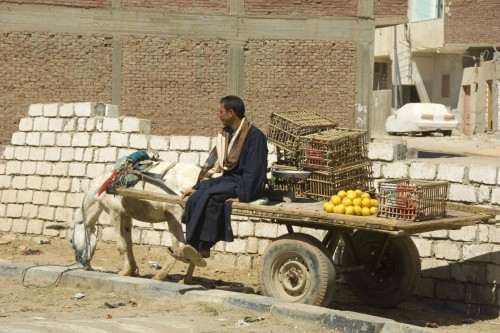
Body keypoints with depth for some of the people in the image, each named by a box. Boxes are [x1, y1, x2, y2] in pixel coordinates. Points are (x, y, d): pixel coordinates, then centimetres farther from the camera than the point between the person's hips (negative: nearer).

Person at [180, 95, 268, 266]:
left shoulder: (254, 136, -9)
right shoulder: (225, 134, 15)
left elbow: (253, 170, -16)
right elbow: (213, 162, 16)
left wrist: (242, 196, -24)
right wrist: (197, 186, 7)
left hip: (243, 182, -7)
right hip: (226, 178, 7)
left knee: (210, 195, -33)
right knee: (195, 198, -22)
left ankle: (202, 247, -34)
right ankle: (195, 246, -29)